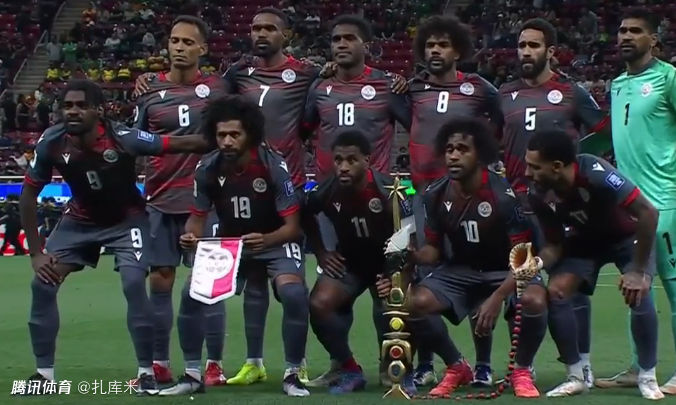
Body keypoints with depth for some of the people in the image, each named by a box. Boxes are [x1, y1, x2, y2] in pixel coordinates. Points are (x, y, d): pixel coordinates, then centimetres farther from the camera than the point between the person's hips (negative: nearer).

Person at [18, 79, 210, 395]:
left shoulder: (122, 139, -32)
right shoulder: (51, 142, -22)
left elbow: (182, 144, -29)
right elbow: (29, 195, -9)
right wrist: (36, 252, -11)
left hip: (126, 218, -3)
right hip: (80, 218, 4)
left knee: (134, 284, -22)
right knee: (43, 284, -7)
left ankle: (147, 371, -6)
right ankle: (44, 373, 6)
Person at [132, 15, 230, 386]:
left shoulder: (217, 88, 2)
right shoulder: (151, 91, 5)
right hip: (161, 200, 2)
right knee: (159, 282, 4)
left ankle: (214, 364, 7)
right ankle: (158, 364, 13)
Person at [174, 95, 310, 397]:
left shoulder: (273, 165, -24)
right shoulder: (207, 168, -14)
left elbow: (292, 225, -22)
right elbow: (198, 216, -2)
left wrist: (266, 240, -42)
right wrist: (190, 236, -26)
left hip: (277, 242, -4)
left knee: (294, 295, -30)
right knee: (191, 293, -15)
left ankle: (292, 375, -10)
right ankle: (192, 374, 2)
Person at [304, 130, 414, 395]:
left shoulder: (389, 191, -26)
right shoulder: (326, 192, -16)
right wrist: (320, 252, 3)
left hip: (388, 263, -3)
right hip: (348, 263, 3)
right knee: (319, 305, -21)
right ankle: (350, 370, -2)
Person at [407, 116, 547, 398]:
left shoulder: (503, 194, -22)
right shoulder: (435, 195, -8)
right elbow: (433, 250, 3)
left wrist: (497, 298, -31)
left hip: (507, 270, -4)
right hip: (460, 270, 4)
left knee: (534, 301, -36)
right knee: (417, 302, -24)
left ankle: (521, 370, -6)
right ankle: (456, 367, 3)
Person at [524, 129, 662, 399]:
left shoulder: (595, 174, -40)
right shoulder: (539, 195, -23)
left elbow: (648, 212, -36)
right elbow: (554, 245, -9)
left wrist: (639, 270, -32)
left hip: (627, 235, -5)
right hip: (585, 239, 5)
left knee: (637, 293, -27)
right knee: (555, 293, -15)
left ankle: (647, 377, -7)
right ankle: (576, 377, 0)